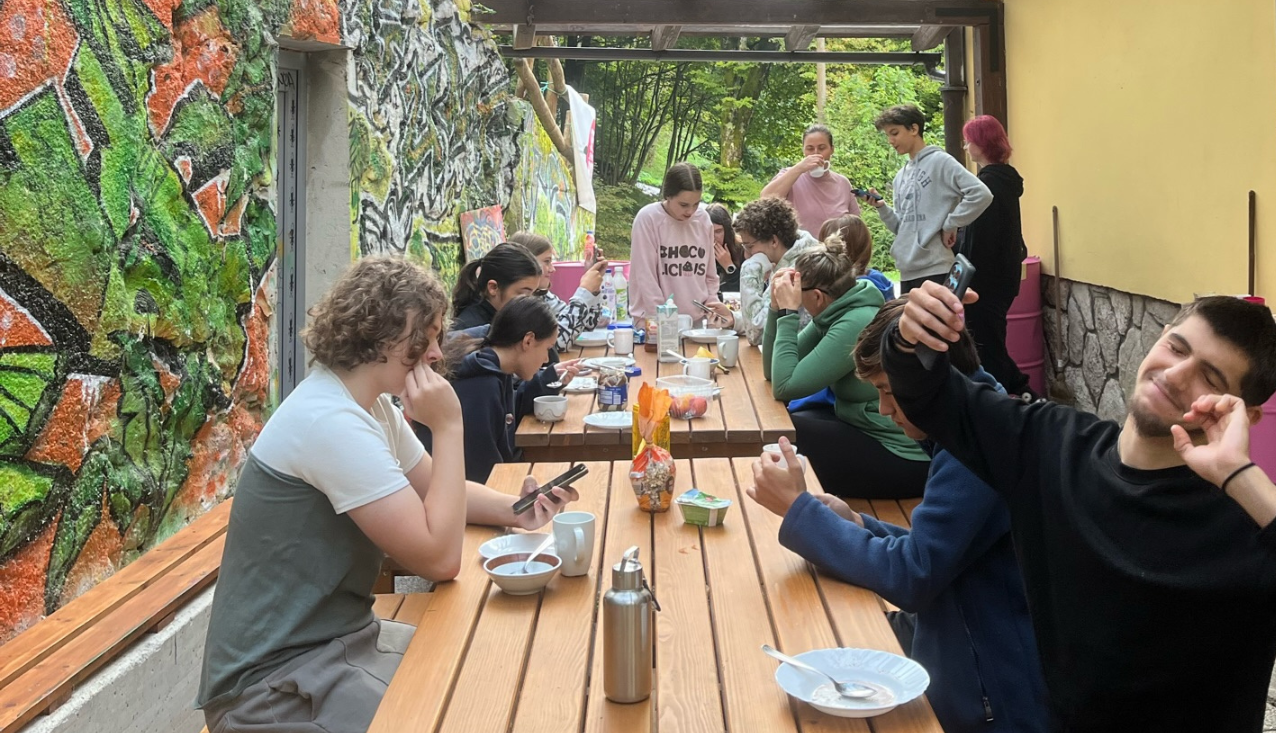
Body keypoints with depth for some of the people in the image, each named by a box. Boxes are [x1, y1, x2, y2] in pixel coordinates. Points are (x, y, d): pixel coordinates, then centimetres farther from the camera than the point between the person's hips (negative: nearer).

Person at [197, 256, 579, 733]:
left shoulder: (373, 405, 4)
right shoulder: (330, 422, -25)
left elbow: (435, 491, 14)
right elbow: (440, 559, -26)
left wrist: (513, 510, -5)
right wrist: (448, 428, -22)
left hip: (343, 636, 9)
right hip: (276, 680, -9)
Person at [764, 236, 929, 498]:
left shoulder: (855, 324, -23)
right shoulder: (834, 314, 4)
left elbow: (784, 386, -24)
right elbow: (772, 370, 5)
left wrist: (788, 312, -18)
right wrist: (778, 307, -5)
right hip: (867, 428, 9)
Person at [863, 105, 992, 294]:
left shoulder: (940, 161, -4)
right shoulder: (901, 176, 18)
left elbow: (981, 194, -14)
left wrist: (950, 224, -11)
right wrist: (881, 207, 1)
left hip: (934, 268, -7)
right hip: (907, 270, 8)